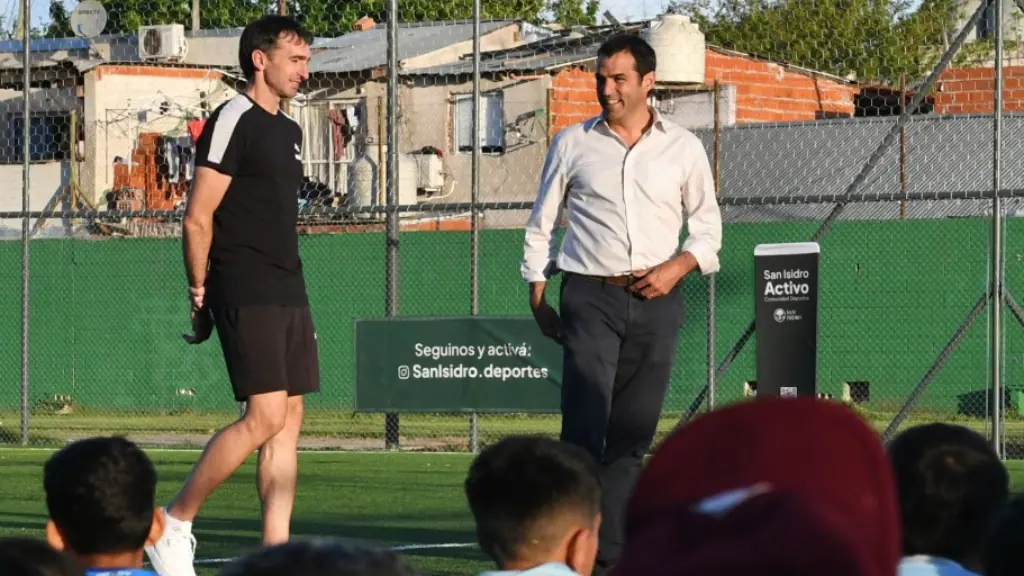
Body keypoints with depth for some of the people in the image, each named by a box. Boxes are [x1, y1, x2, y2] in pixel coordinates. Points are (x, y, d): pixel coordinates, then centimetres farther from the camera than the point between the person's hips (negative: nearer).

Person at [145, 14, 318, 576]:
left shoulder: (288, 130, 18)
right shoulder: (232, 121, -9)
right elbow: (198, 219, -10)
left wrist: (299, 303, 19)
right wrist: (200, 297, -9)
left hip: (287, 294, 9)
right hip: (245, 295, -9)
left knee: (289, 417, 4)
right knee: (265, 416, -14)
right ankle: (174, 524, -2)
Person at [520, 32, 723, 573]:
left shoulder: (682, 148, 7)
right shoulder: (571, 143, 6)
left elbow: (708, 223, 13)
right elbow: (540, 225, 11)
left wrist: (678, 266, -5)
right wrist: (537, 299, 5)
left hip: (656, 300, 2)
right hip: (590, 298, -2)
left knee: (633, 430, 3)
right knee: (584, 425, -12)